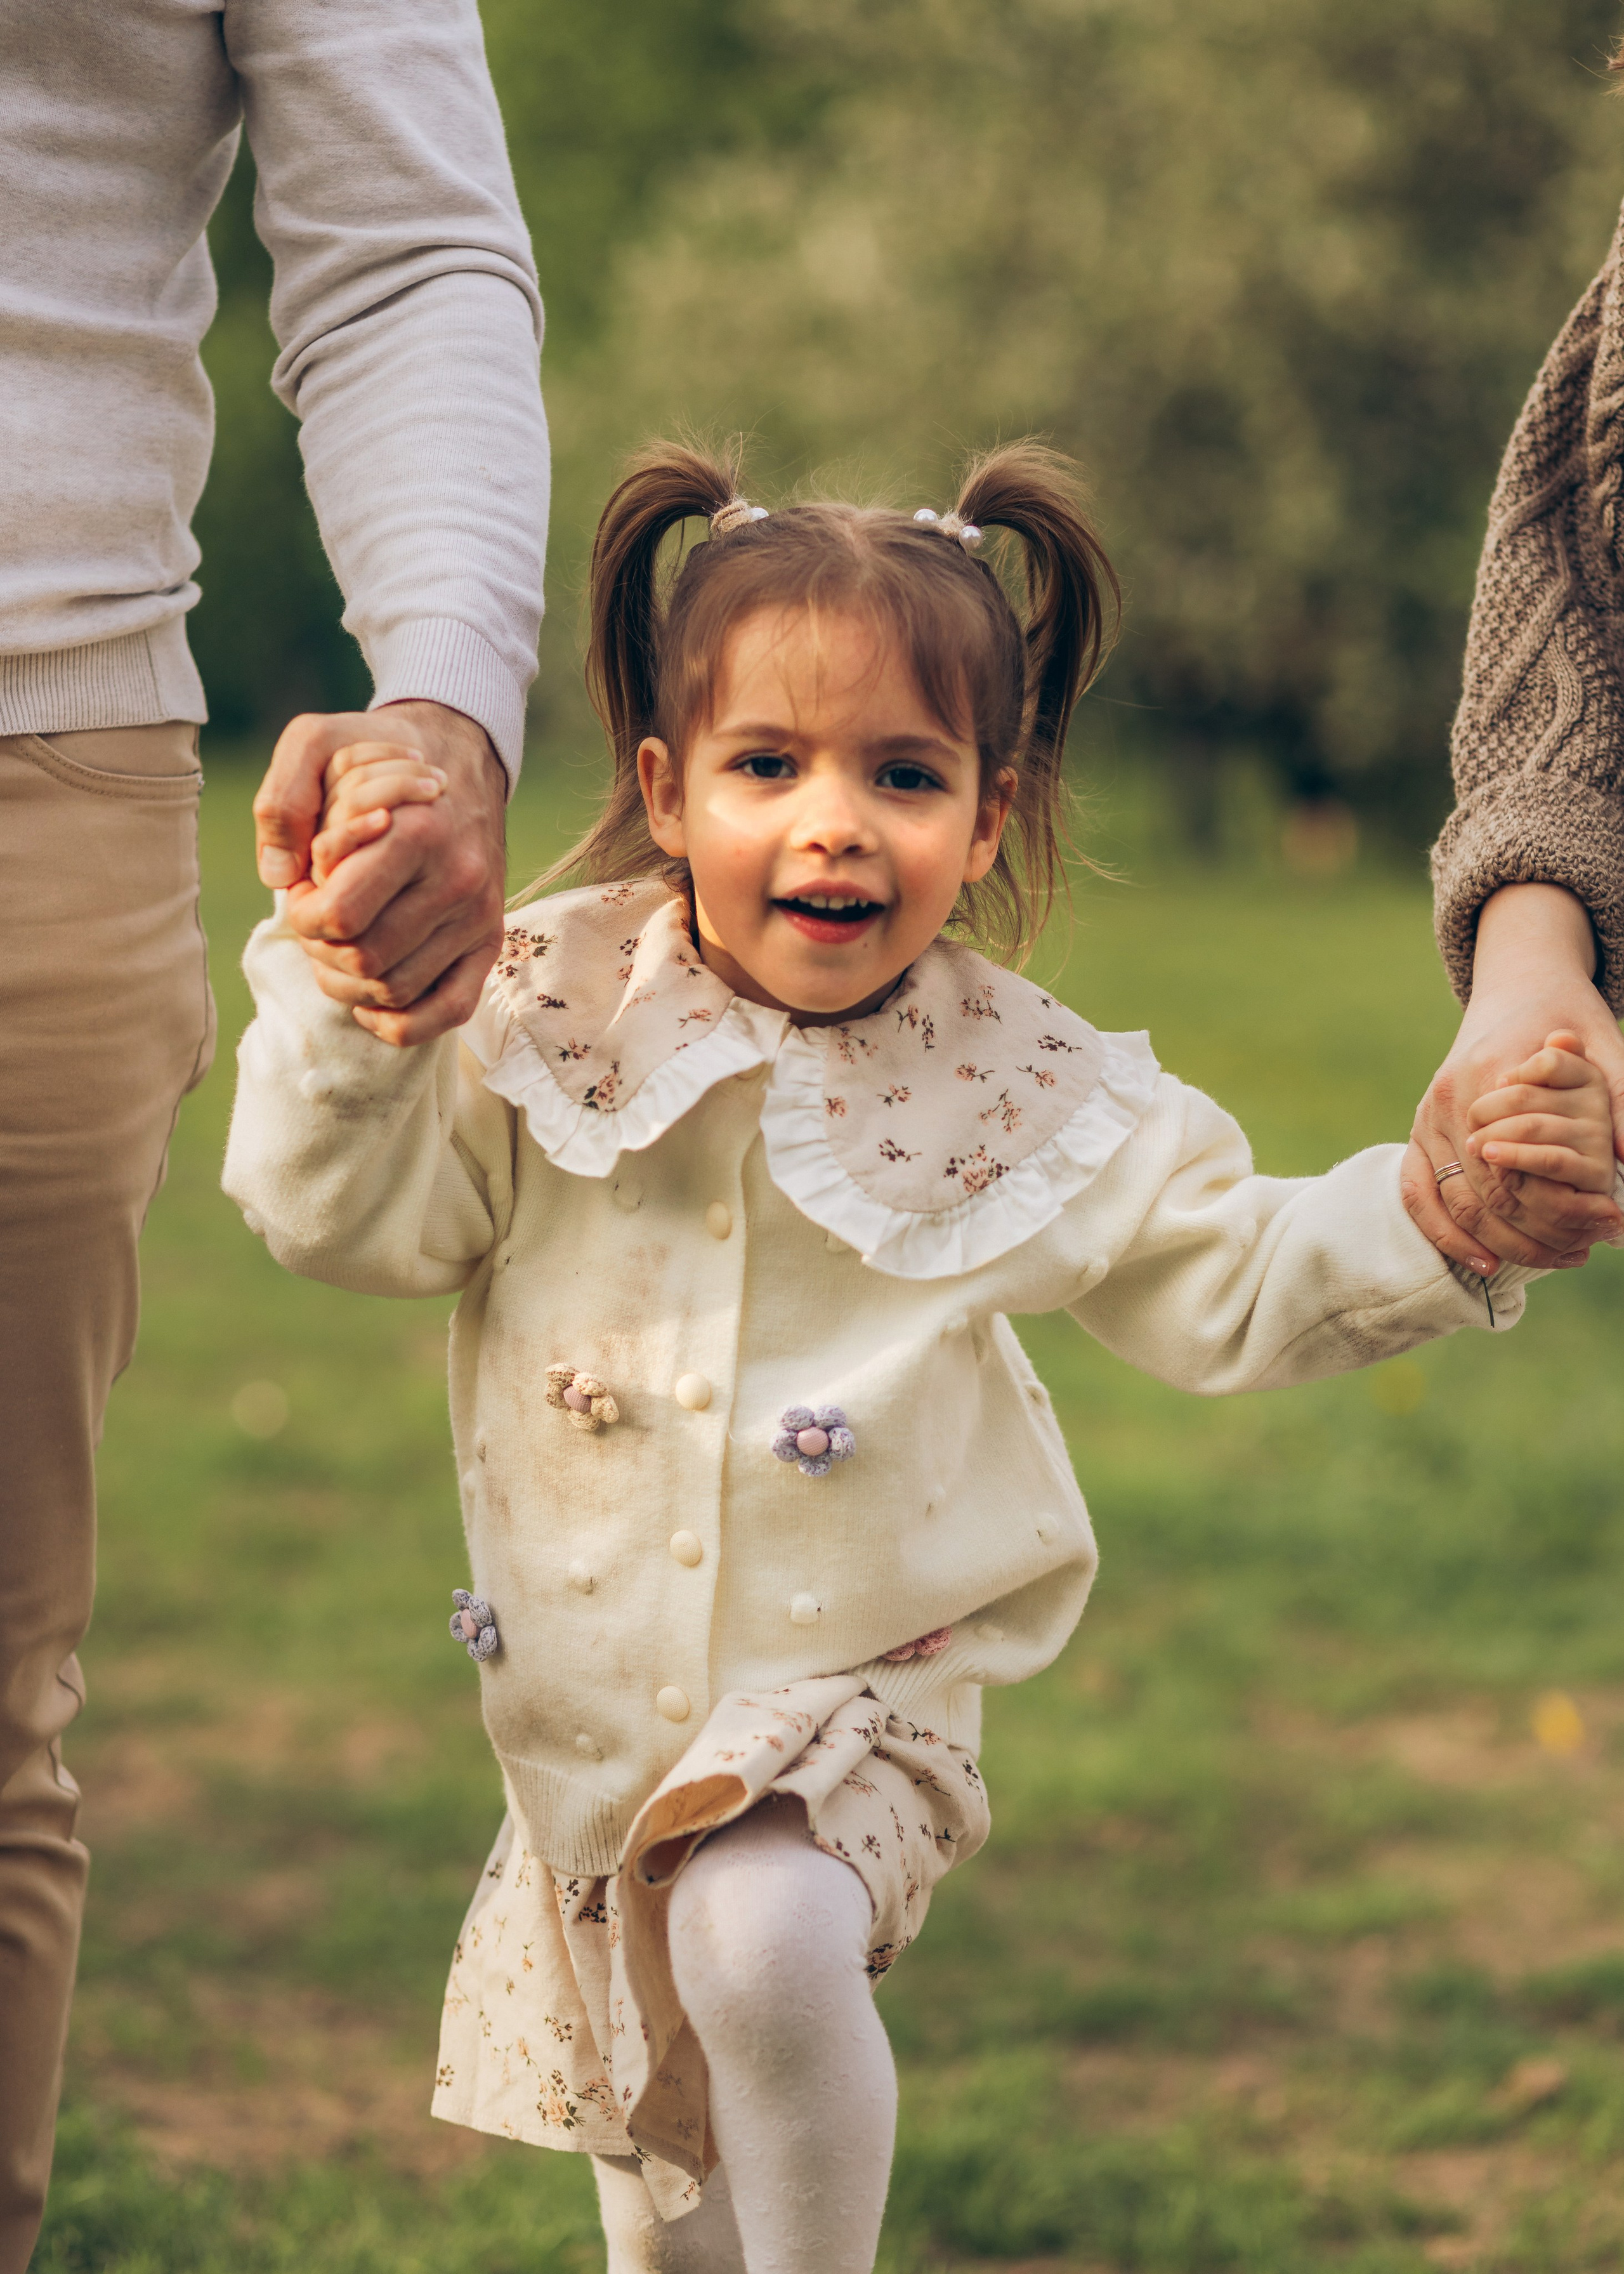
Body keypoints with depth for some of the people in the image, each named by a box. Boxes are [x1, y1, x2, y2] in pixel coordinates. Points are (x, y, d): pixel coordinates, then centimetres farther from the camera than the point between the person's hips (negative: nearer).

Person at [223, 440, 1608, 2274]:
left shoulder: (1039, 1105, -9)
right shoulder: (542, 1024, -9)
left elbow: (1242, 1292, -2)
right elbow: (341, 1211, -11)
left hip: (858, 1696, -3)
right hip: (593, 1696, 3)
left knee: (762, 1936, -34)